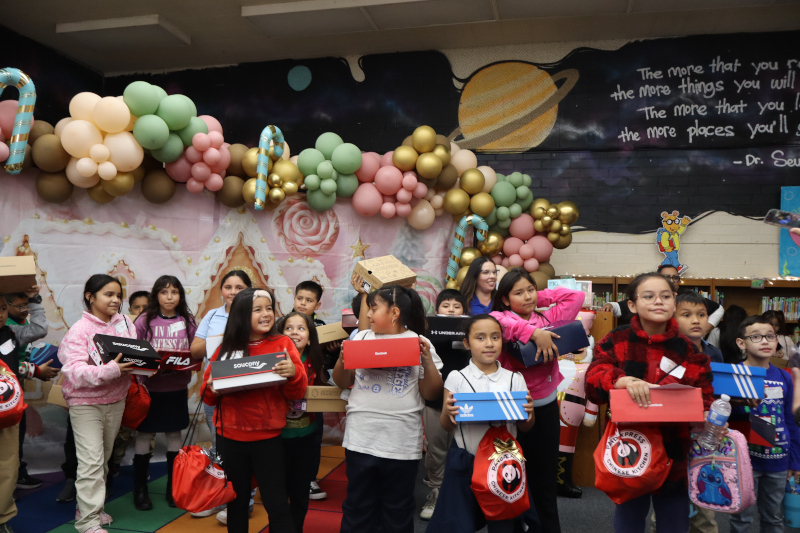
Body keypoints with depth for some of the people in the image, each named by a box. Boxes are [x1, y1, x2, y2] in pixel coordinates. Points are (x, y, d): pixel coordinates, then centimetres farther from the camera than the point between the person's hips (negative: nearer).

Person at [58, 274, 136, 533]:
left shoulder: (124, 322, 1)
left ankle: (89, 506, 35)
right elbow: (74, 370, -24)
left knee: (103, 458, 17)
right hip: (86, 402, -5)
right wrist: (109, 370, -37)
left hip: (116, 400, 6)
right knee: (91, 461, -5)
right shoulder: (80, 329, -14)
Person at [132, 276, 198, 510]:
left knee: (175, 435, 12)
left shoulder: (187, 321, 2)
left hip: (177, 389, 2)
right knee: (144, 436, 8)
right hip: (149, 388, -2)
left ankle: (173, 488, 26)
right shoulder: (144, 321, -5)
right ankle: (140, 489, 23)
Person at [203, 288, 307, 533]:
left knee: (277, 506, 2)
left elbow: (297, 393, -6)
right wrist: (211, 388, -13)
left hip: (268, 437, -2)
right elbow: (210, 397, 9)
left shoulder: (282, 343, -5)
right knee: (235, 503, 17)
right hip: (229, 437, 3)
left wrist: (293, 373, -26)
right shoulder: (226, 347, 2)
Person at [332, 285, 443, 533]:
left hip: (401, 444, -2)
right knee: (357, 509, 14)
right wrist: (342, 358, -7)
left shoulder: (420, 343, -1)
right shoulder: (362, 338, 6)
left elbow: (431, 394, -1)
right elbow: (342, 382, 11)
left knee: (397, 512, 13)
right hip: (361, 440, 2)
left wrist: (428, 360, -14)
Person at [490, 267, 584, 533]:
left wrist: (541, 297, 2)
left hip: (547, 406, 4)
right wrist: (532, 332, -30)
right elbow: (491, 322, -30)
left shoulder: (548, 318, 4)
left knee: (546, 474, 15)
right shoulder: (503, 320, -8)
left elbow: (576, 296, 6)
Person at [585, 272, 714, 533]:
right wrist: (625, 380, -37)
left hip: (675, 454, 2)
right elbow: (593, 377, -18)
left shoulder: (689, 350, 1)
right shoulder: (616, 342, -5)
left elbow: (705, 399, 1)